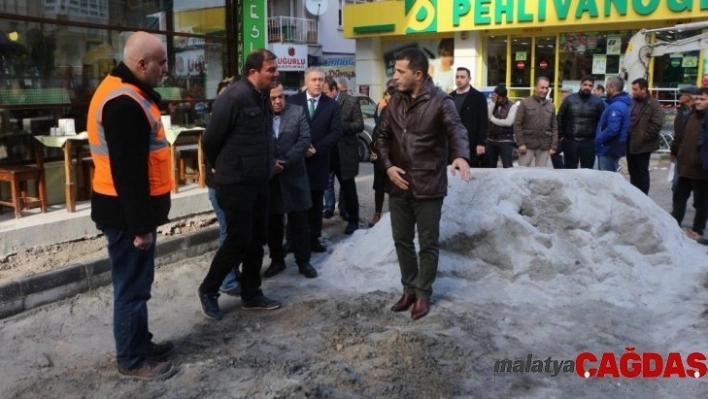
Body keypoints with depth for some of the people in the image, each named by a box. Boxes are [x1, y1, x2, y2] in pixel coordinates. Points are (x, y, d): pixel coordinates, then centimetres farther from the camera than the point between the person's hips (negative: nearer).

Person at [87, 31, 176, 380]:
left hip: (131, 208, 11)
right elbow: (128, 172, -25)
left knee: (136, 283, 19)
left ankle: (140, 344, 33)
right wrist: (140, 225, -21)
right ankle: (133, 360, 15)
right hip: (127, 212, -11)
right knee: (132, 287, 2)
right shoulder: (125, 103, -22)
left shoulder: (125, 92, 13)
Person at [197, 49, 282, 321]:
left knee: (256, 240, 12)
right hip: (236, 184, -8)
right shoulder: (234, 97, -18)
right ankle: (208, 290, 17)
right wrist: (222, 168, 2)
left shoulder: (263, 98, 9)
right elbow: (210, 140, -13)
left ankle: (251, 294, 25)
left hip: (258, 182, 8)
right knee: (238, 240, -3)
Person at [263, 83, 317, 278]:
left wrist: (285, 161, -13)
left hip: (293, 175, 0)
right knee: (272, 223, 10)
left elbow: (305, 139, -6)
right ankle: (277, 260, 25)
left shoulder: (298, 112, 0)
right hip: (268, 176, 0)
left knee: (299, 223, 6)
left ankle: (303, 261, 17)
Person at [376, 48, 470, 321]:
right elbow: (383, 137, 11)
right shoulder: (395, 102, 6)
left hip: (428, 185, -5)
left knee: (428, 244, 6)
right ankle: (409, 288, 31)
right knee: (402, 240, 15)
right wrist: (388, 165, -5)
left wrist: (461, 156, -44)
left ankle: (423, 293, 22)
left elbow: (456, 131, -23)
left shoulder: (440, 101, -11)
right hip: (398, 184, 6)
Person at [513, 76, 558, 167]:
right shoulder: (525, 103, 1)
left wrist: (553, 146, 3)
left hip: (544, 146, 3)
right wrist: (520, 143, -10)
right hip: (527, 144, -3)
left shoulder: (551, 106, 12)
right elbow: (517, 124, -3)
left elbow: (555, 128, 11)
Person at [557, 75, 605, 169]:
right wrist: (560, 135, 0)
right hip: (570, 141, 0)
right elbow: (560, 118, 3)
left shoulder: (598, 102, 1)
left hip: (589, 142, 0)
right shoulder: (570, 99, 1)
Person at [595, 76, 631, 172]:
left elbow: (612, 129, -31)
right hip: (613, 149, 10)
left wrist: (598, 139, -18)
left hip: (609, 149, -10)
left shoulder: (616, 106, -22)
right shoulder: (622, 103, 13)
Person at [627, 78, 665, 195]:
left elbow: (657, 124, -18)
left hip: (642, 145, -7)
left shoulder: (653, 105, -11)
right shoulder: (634, 102, 13)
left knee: (642, 172, 1)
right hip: (630, 143, 7)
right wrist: (626, 135, 9)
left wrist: (644, 137, -17)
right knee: (632, 171, 14)